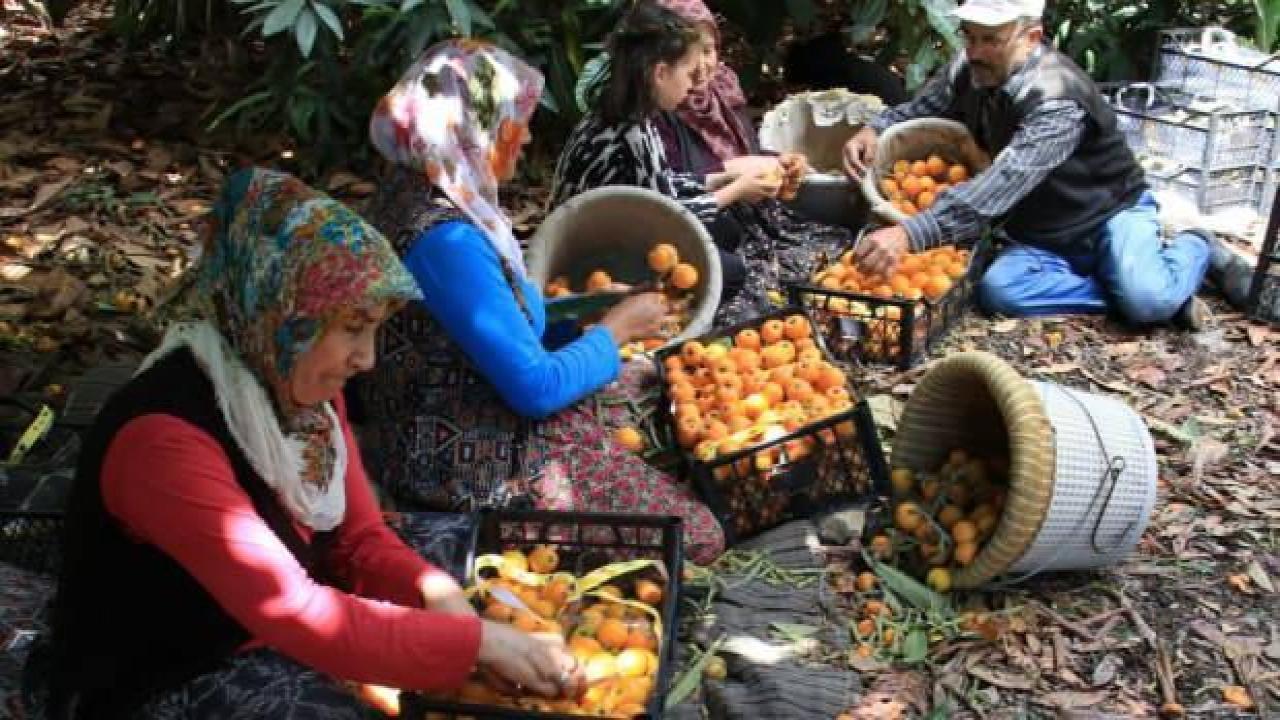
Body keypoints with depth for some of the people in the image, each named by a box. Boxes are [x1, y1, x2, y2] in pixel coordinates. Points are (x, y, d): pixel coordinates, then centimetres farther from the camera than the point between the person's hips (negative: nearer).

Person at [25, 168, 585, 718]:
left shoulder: (306, 389, -5)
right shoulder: (163, 438, -29)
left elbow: (360, 539, -1)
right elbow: (296, 614, -33)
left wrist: (442, 597, -20)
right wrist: (477, 641, -31)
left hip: (275, 643, 7)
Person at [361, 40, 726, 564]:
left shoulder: (418, 195, 2)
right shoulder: (447, 242, -29)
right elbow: (537, 387, -25)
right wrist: (615, 330, -10)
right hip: (477, 467, -10)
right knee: (696, 537, -4)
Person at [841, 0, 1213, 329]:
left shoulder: (1057, 100, -32)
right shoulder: (970, 70, -9)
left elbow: (1001, 187, -45)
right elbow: (920, 110, 8)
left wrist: (910, 234, -56)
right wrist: (874, 130, -17)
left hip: (1110, 214, -5)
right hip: (1043, 234, 5)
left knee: (1146, 302, -32)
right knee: (998, 290, -27)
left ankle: (1190, 247, 4)